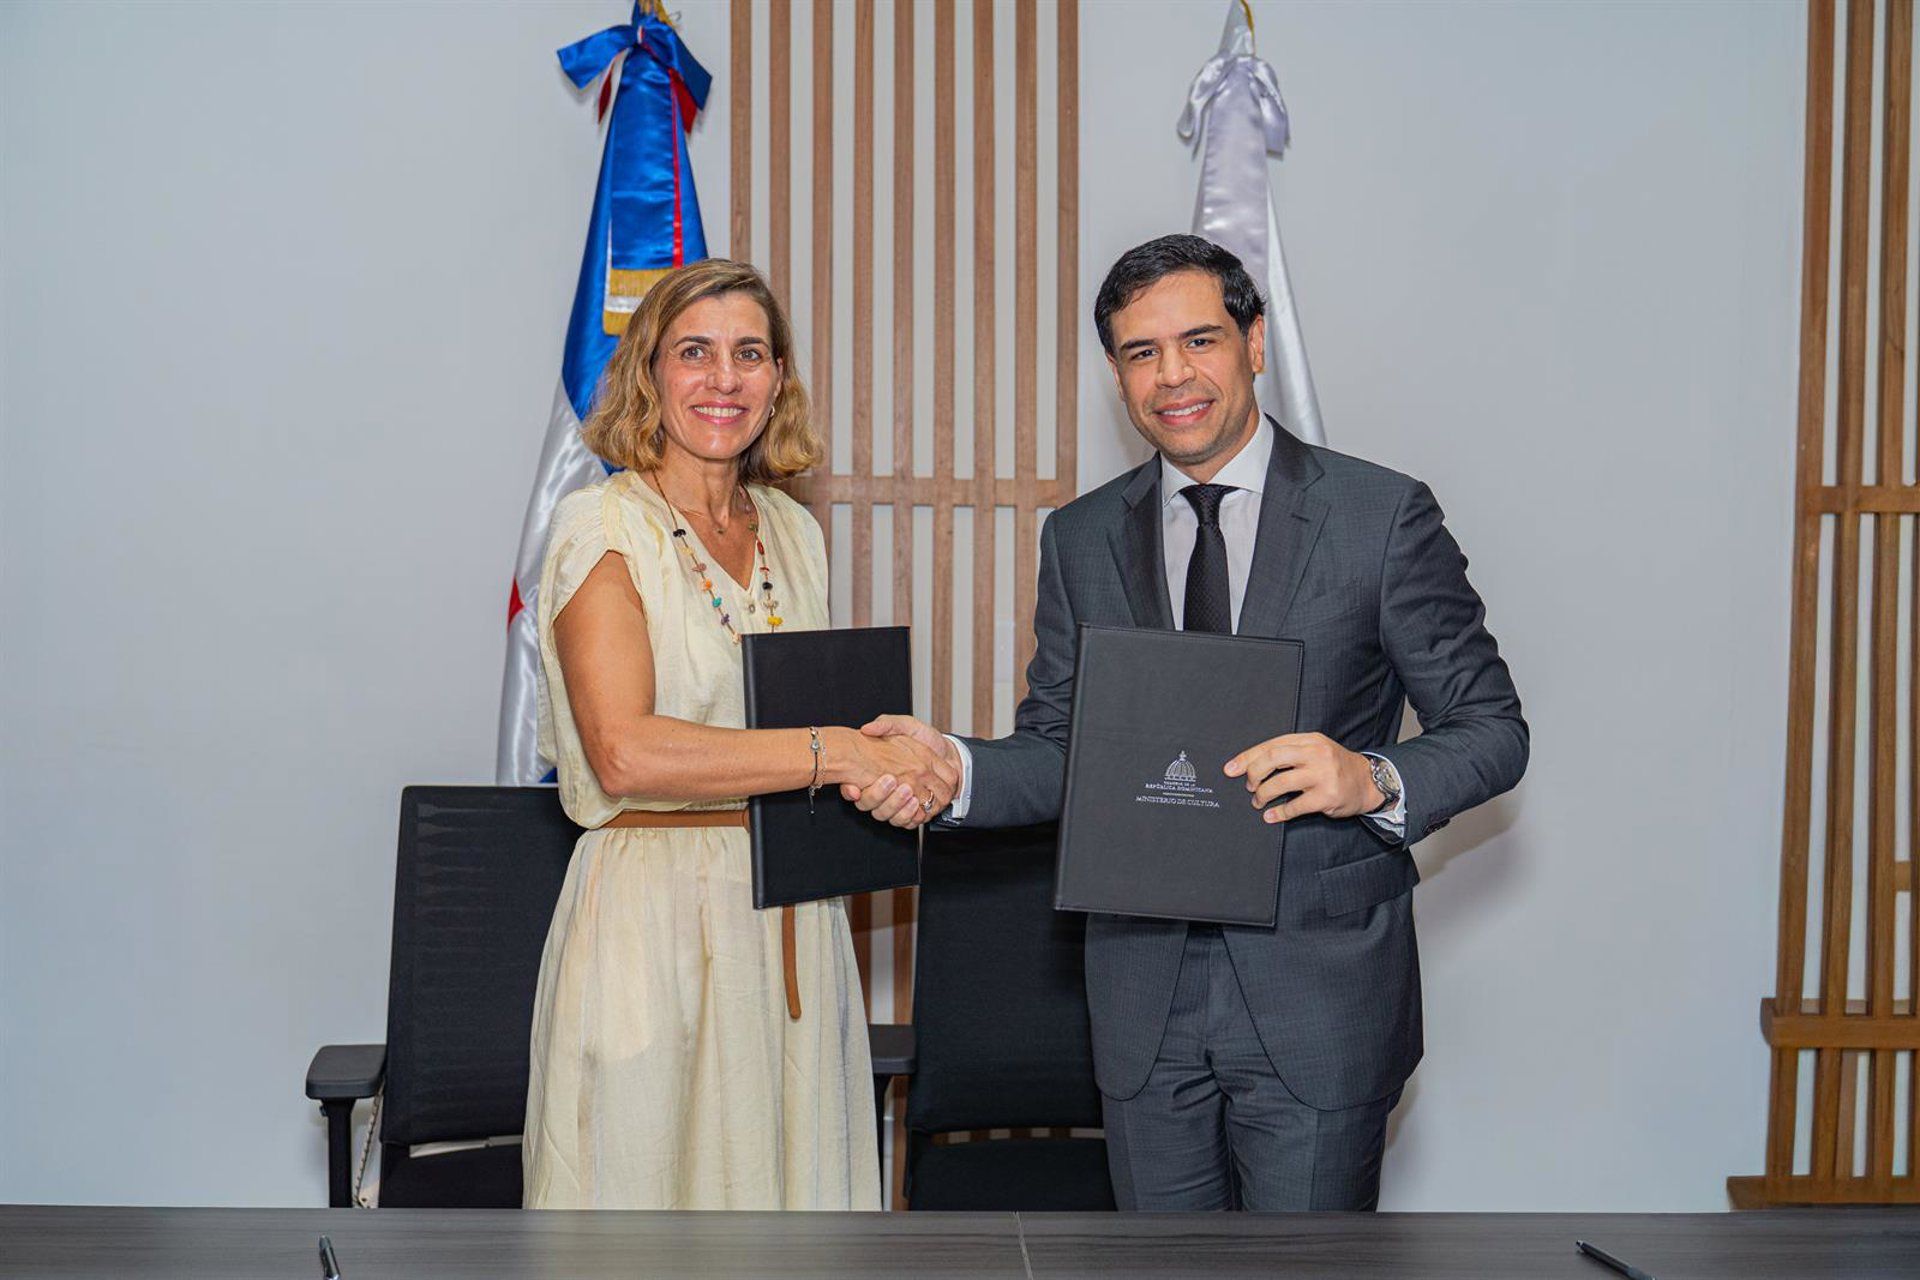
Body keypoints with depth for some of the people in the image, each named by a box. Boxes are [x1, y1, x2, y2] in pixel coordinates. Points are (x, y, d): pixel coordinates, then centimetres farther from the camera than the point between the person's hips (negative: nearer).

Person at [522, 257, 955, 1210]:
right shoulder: (602, 526, -7)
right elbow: (624, 754, -20)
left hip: (793, 916, 6)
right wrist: (838, 753, -22)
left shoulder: (794, 533, 12)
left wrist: (892, 758, 0)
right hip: (653, 910, -6)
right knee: (650, 1175, 1)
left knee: (787, 1163, 10)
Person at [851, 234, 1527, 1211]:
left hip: (1320, 990, -3)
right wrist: (954, 766, -14)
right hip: (1144, 994, 4)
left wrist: (1373, 778, -23)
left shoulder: (1383, 516, -4)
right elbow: (1059, 753, 7)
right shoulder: (1081, 538, 7)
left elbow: (1491, 729, -3)